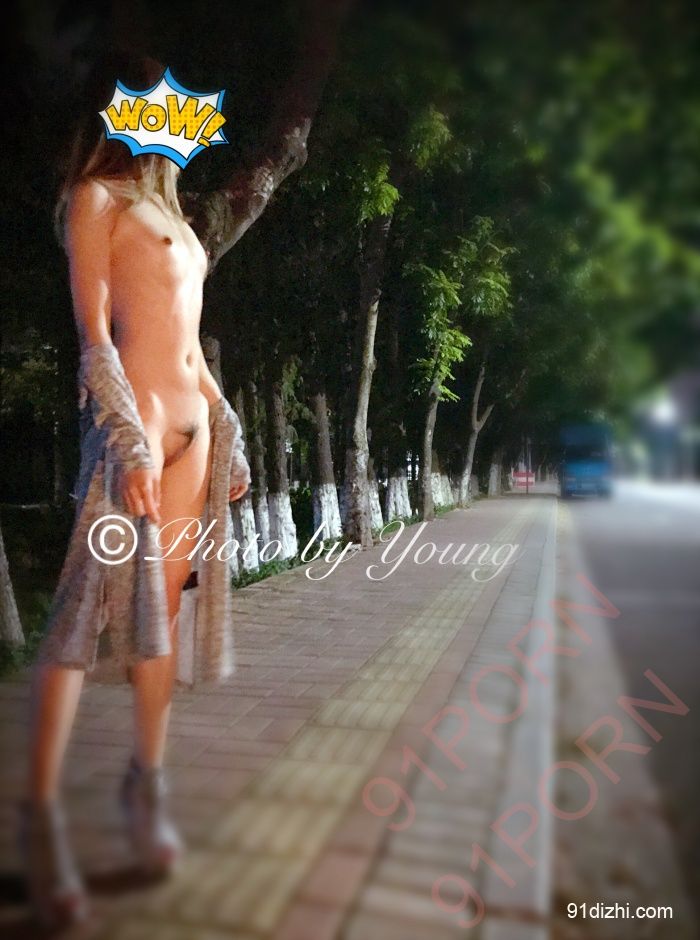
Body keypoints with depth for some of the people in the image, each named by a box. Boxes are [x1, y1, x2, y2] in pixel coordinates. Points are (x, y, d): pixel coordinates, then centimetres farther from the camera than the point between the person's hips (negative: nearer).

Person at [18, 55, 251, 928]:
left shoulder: (169, 212, 25)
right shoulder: (95, 197, 4)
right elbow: (93, 333, -9)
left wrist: (227, 432, 16)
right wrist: (133, 440, -20)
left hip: (194, 420, 7)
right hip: (131, 415, -7)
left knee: (164, 606, 6)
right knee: (87, 607, -9)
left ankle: (147, 783, 15)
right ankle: (41, 814, -1)